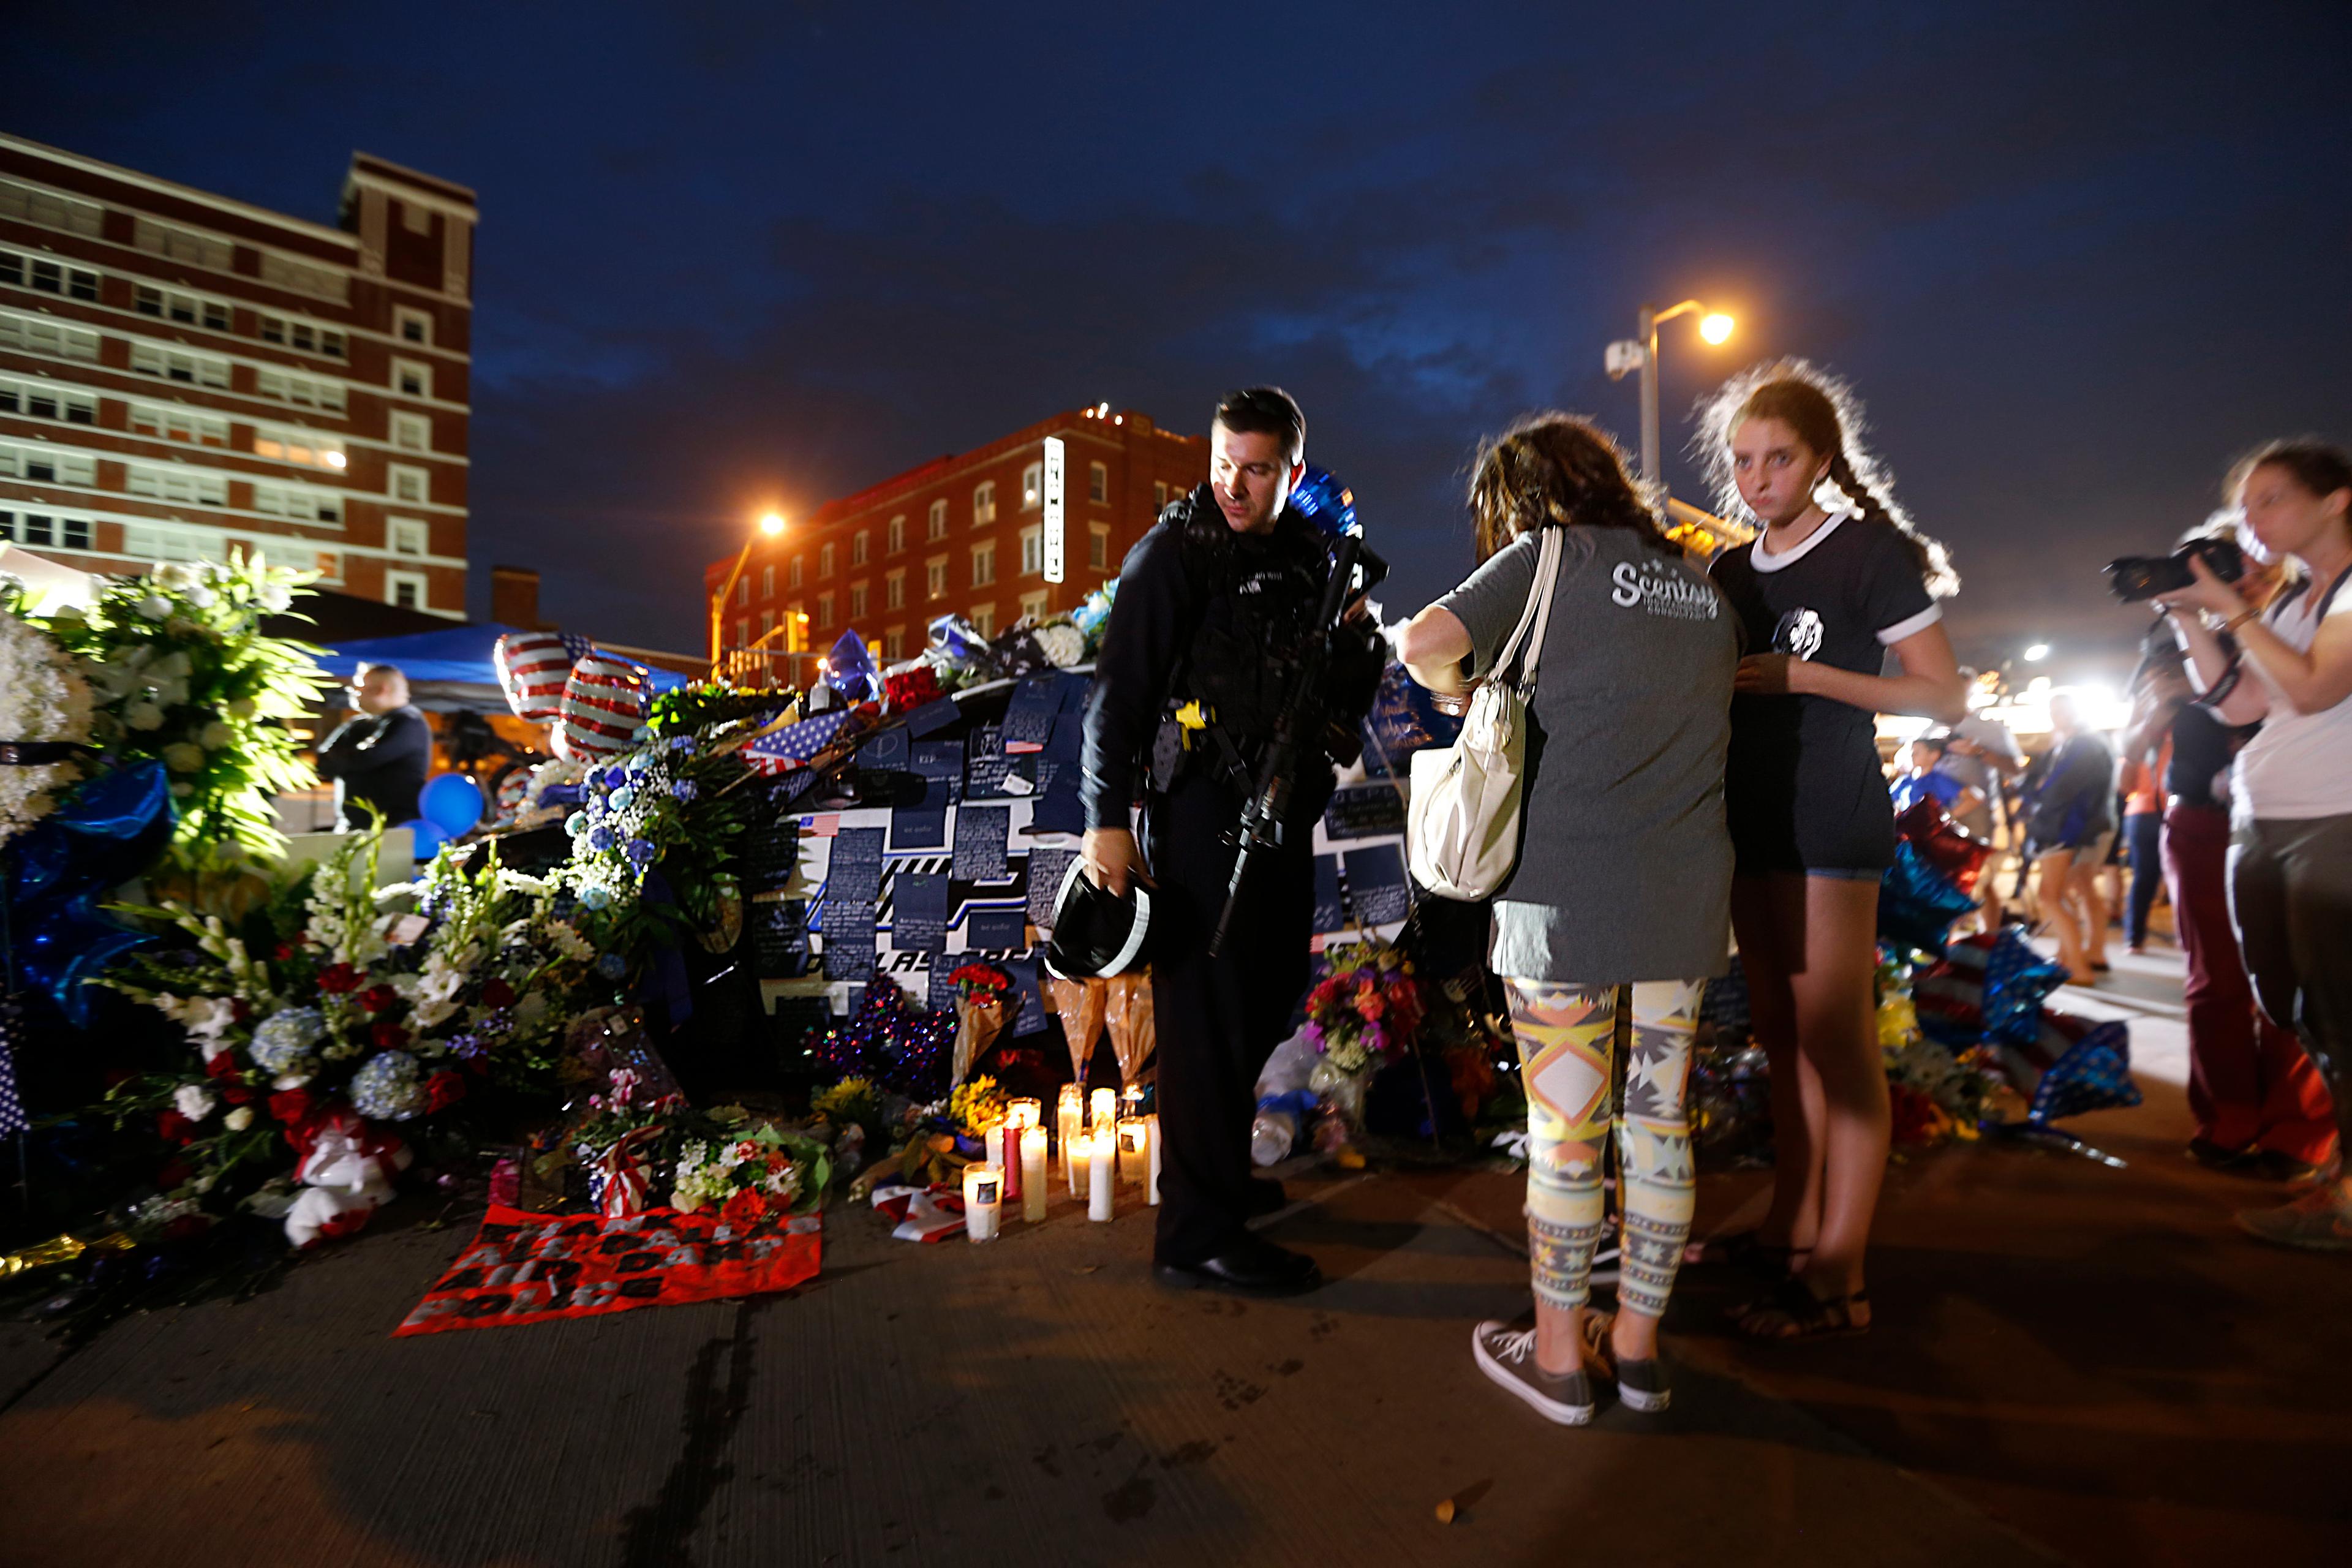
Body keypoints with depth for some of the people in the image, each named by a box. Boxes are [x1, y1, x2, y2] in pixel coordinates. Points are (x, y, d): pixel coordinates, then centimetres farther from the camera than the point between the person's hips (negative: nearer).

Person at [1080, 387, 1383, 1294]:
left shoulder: (1311, 556, 13)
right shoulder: (1174, 555, -8)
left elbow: (1351, 689, 20)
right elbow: (1119, 693, -16)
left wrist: (1356, 635, -2)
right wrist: (1108, 821, -23)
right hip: (1202, 812, -8)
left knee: (1267, 995, 17)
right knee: (1208, 1011, -4)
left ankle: (1216, 1171, 38)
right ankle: (1198, 1234, 9)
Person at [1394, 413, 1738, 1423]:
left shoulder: (1554, 556, -2)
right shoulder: (1706, 591, 16)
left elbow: (1423, 641, -14)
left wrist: (1459, 690, 7)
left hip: (1568, 893, -6)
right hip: (1688, 896, 6)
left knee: (1563, 1128, 6)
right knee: (1659, 1116, 14)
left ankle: (1559, 1356, 21)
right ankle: (1638, 1344, 29)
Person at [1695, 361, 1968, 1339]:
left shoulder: (1872, 553, -5)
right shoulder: (1733, 572, 13)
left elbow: (1947, 698, -8)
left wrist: (1805, 675, -17)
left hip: (1832, 825, -7)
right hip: (1753, 819, 7)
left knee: (1836, 1044, -4)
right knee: (1781, 1037, 13)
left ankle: (1839, 1278, 6)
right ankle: (1790, 1229, 26)